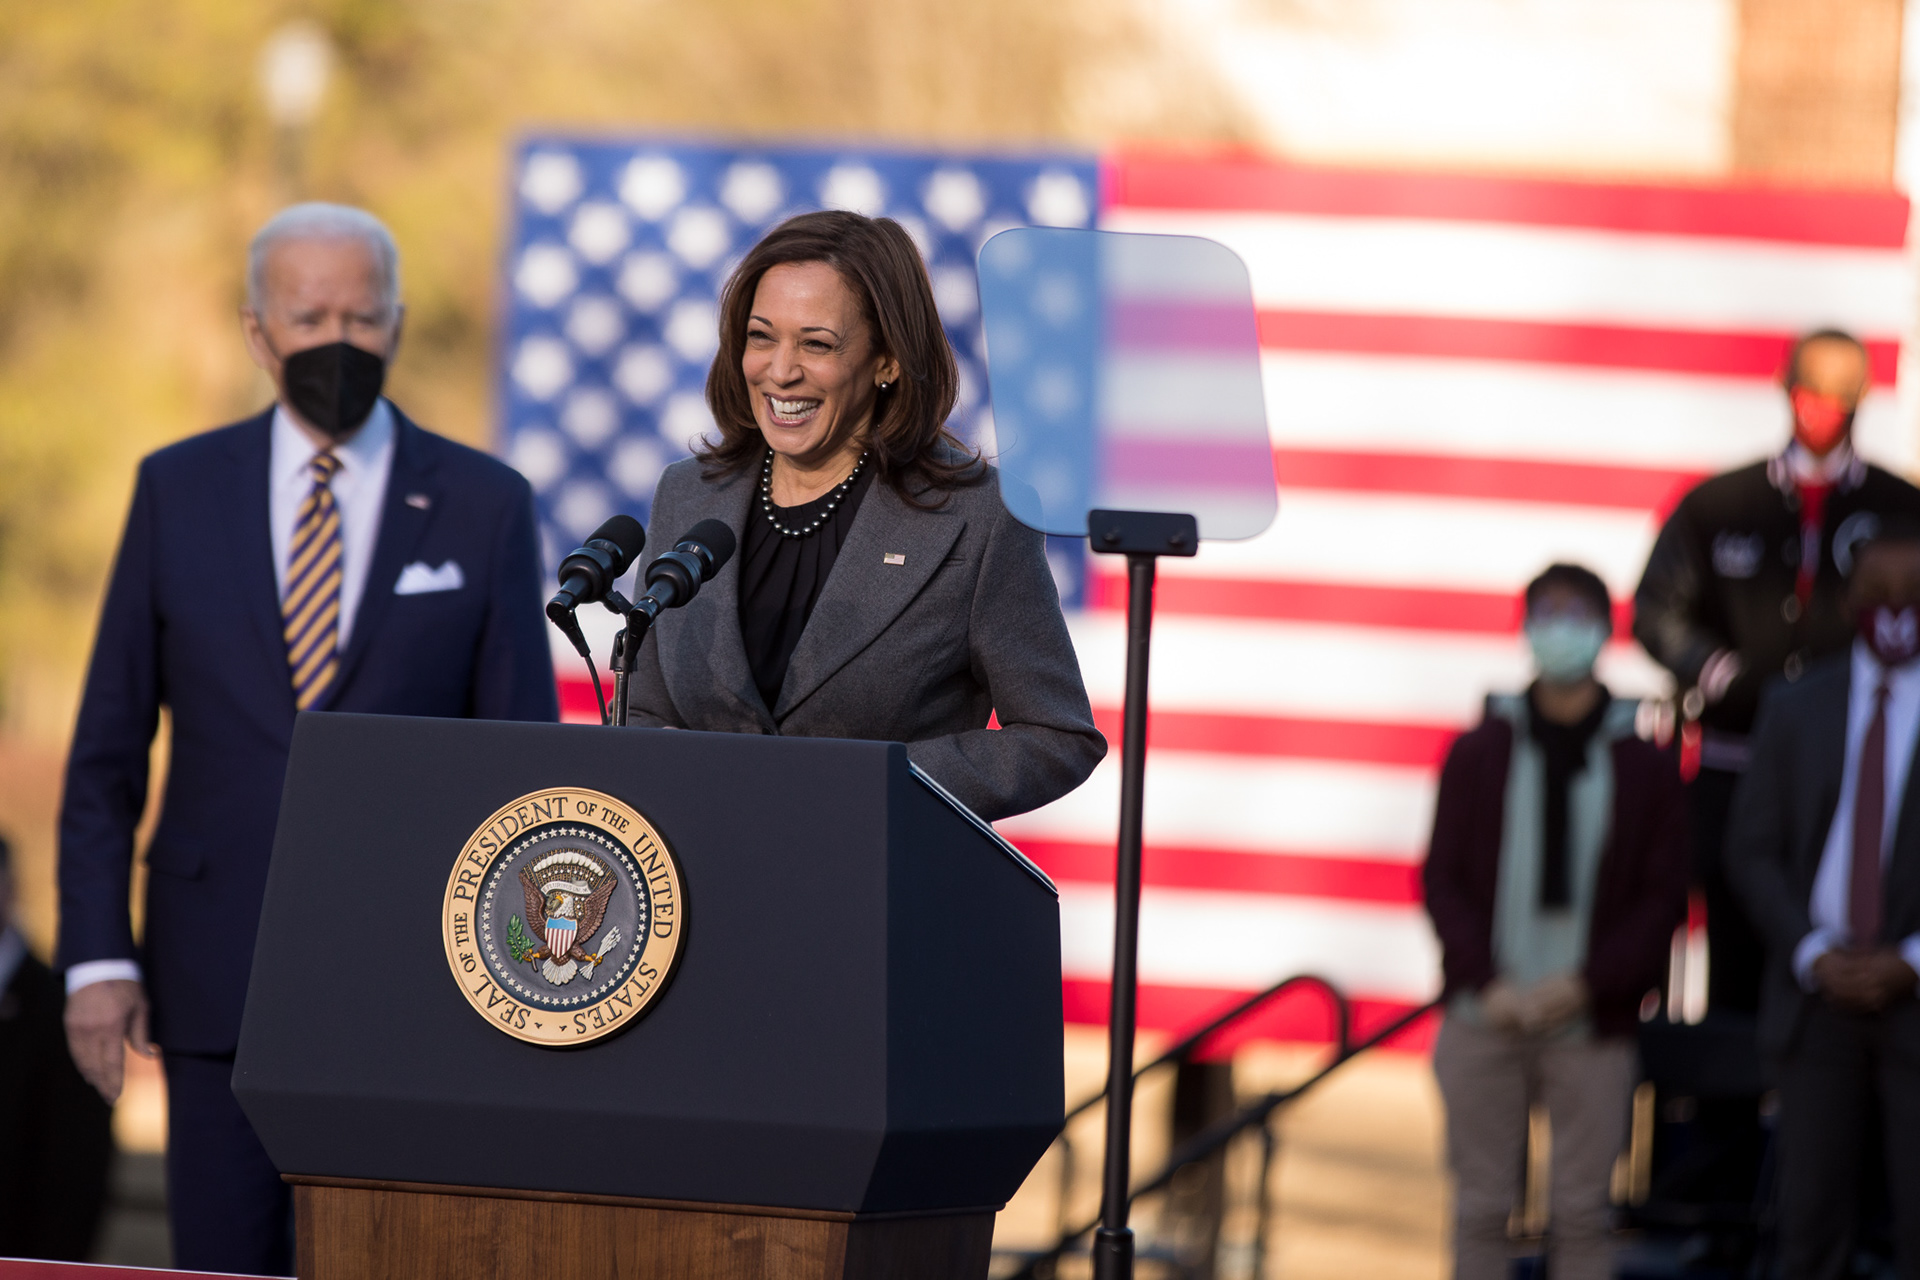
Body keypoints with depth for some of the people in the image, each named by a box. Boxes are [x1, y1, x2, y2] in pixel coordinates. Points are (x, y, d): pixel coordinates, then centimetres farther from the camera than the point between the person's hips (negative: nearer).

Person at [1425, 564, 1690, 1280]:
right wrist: (1487, 983, -10)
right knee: (1482, 1205, 2)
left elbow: (1662, 897, 2)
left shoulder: (1643, 767, 5)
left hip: (1590, 1024, -1)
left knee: (1582, 1212, -1)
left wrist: (1583, 985, -11)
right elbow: (1444, 879, 5)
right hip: (1487, 1018, 1)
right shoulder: (1479, 754, 8)